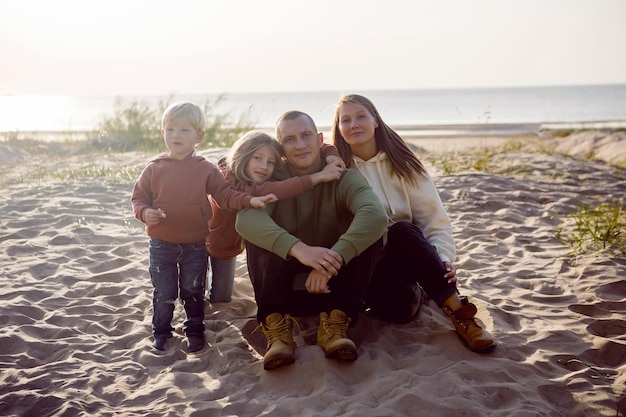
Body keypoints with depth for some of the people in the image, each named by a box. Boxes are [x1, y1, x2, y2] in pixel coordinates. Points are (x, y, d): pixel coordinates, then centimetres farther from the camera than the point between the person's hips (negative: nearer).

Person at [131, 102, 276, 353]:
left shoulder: (206, 170, -4)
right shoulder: (155, 168, -3)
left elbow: (226, 195, -1)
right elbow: (138, 197, 1)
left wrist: (250, 201, -16)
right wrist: (145, 212, -20)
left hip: (195, 246, 0)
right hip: (161, 246, 0)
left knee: (193, 292, 13)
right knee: (163, 293, 11)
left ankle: (195, 331, 30)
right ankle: (161, 332, 29)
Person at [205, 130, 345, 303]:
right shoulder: (227, 181, -40)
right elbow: (263, 192, -59)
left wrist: (331, 155, -43)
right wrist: (317, 176, -62)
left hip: (229, 247, 5)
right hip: (203, 242, -5)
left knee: (221, 299, 13)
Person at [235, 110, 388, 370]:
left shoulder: (342, 178, -8)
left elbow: (376, 214, -31)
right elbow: (245, 219, -29)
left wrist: (333, 261, -44)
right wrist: (298, 248, -46)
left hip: (331, 284, 0)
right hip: (284, 286, 0)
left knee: (368, 231, -22)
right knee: (257, 235, -23)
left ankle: (334, 320, -26)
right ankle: (276, 324, -29)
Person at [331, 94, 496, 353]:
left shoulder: (402, 164, 1)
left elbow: (434, 219, -4)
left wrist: (444, 259, -20)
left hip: (407, 253, 2)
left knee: (401, 231, -34)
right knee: (398, 309, -33)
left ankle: (457, 310, -29)